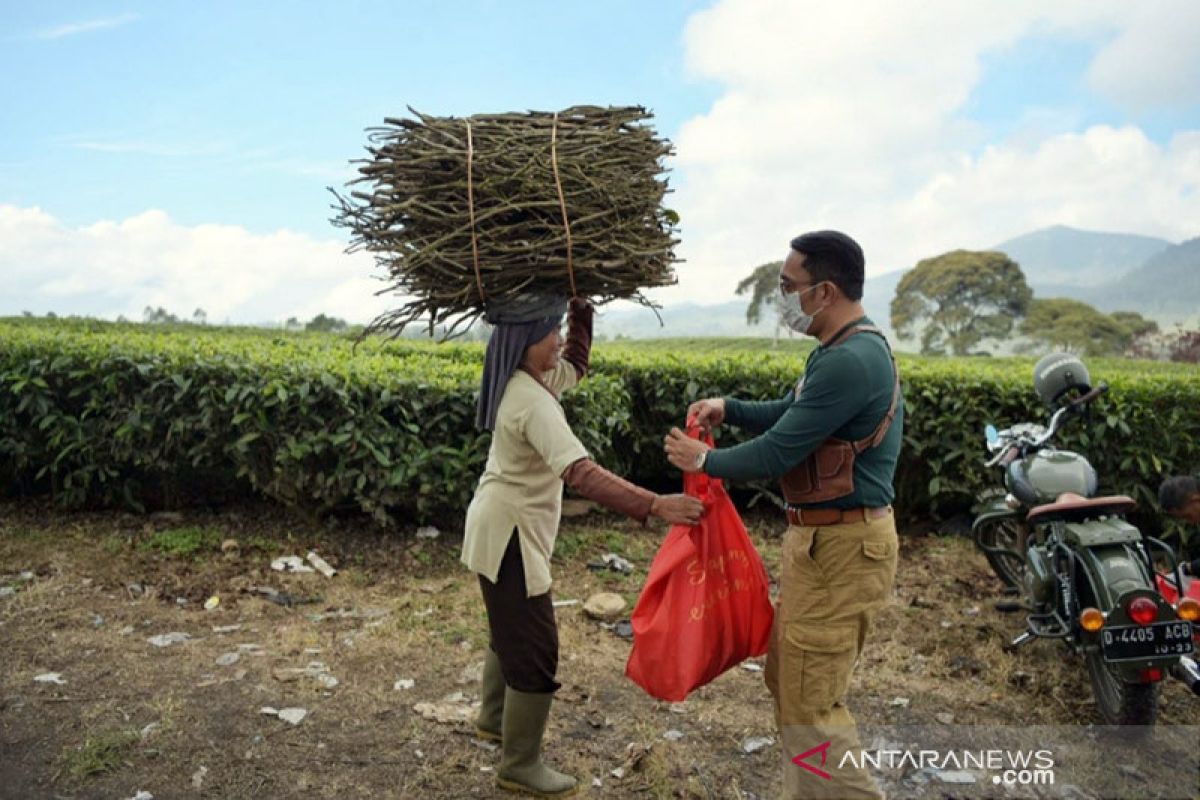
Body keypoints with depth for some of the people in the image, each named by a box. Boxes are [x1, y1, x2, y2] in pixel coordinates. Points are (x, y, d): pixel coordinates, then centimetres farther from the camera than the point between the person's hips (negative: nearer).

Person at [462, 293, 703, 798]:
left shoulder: (527, 380, 2)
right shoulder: (532, 401, -28)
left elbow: (575, 368, 21)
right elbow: (581, 474, -40)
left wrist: (582, 309, 7)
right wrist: (655, 505, -47)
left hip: (498, 528, 10)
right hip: (508, 535, -10)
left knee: (511, 631, 26)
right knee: (535, 650, 1)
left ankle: (493, 718, 47)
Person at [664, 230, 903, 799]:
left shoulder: (849, 361, -24)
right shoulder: (847, 348, 11)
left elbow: (775, 454, -21)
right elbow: (790, 416, 21)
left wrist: (703, 461, -5)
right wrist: (728, 408, 6)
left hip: (840, 547, -11)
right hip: (821, 537, 11)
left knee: (808, 700, 0)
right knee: (790, 678, 21)